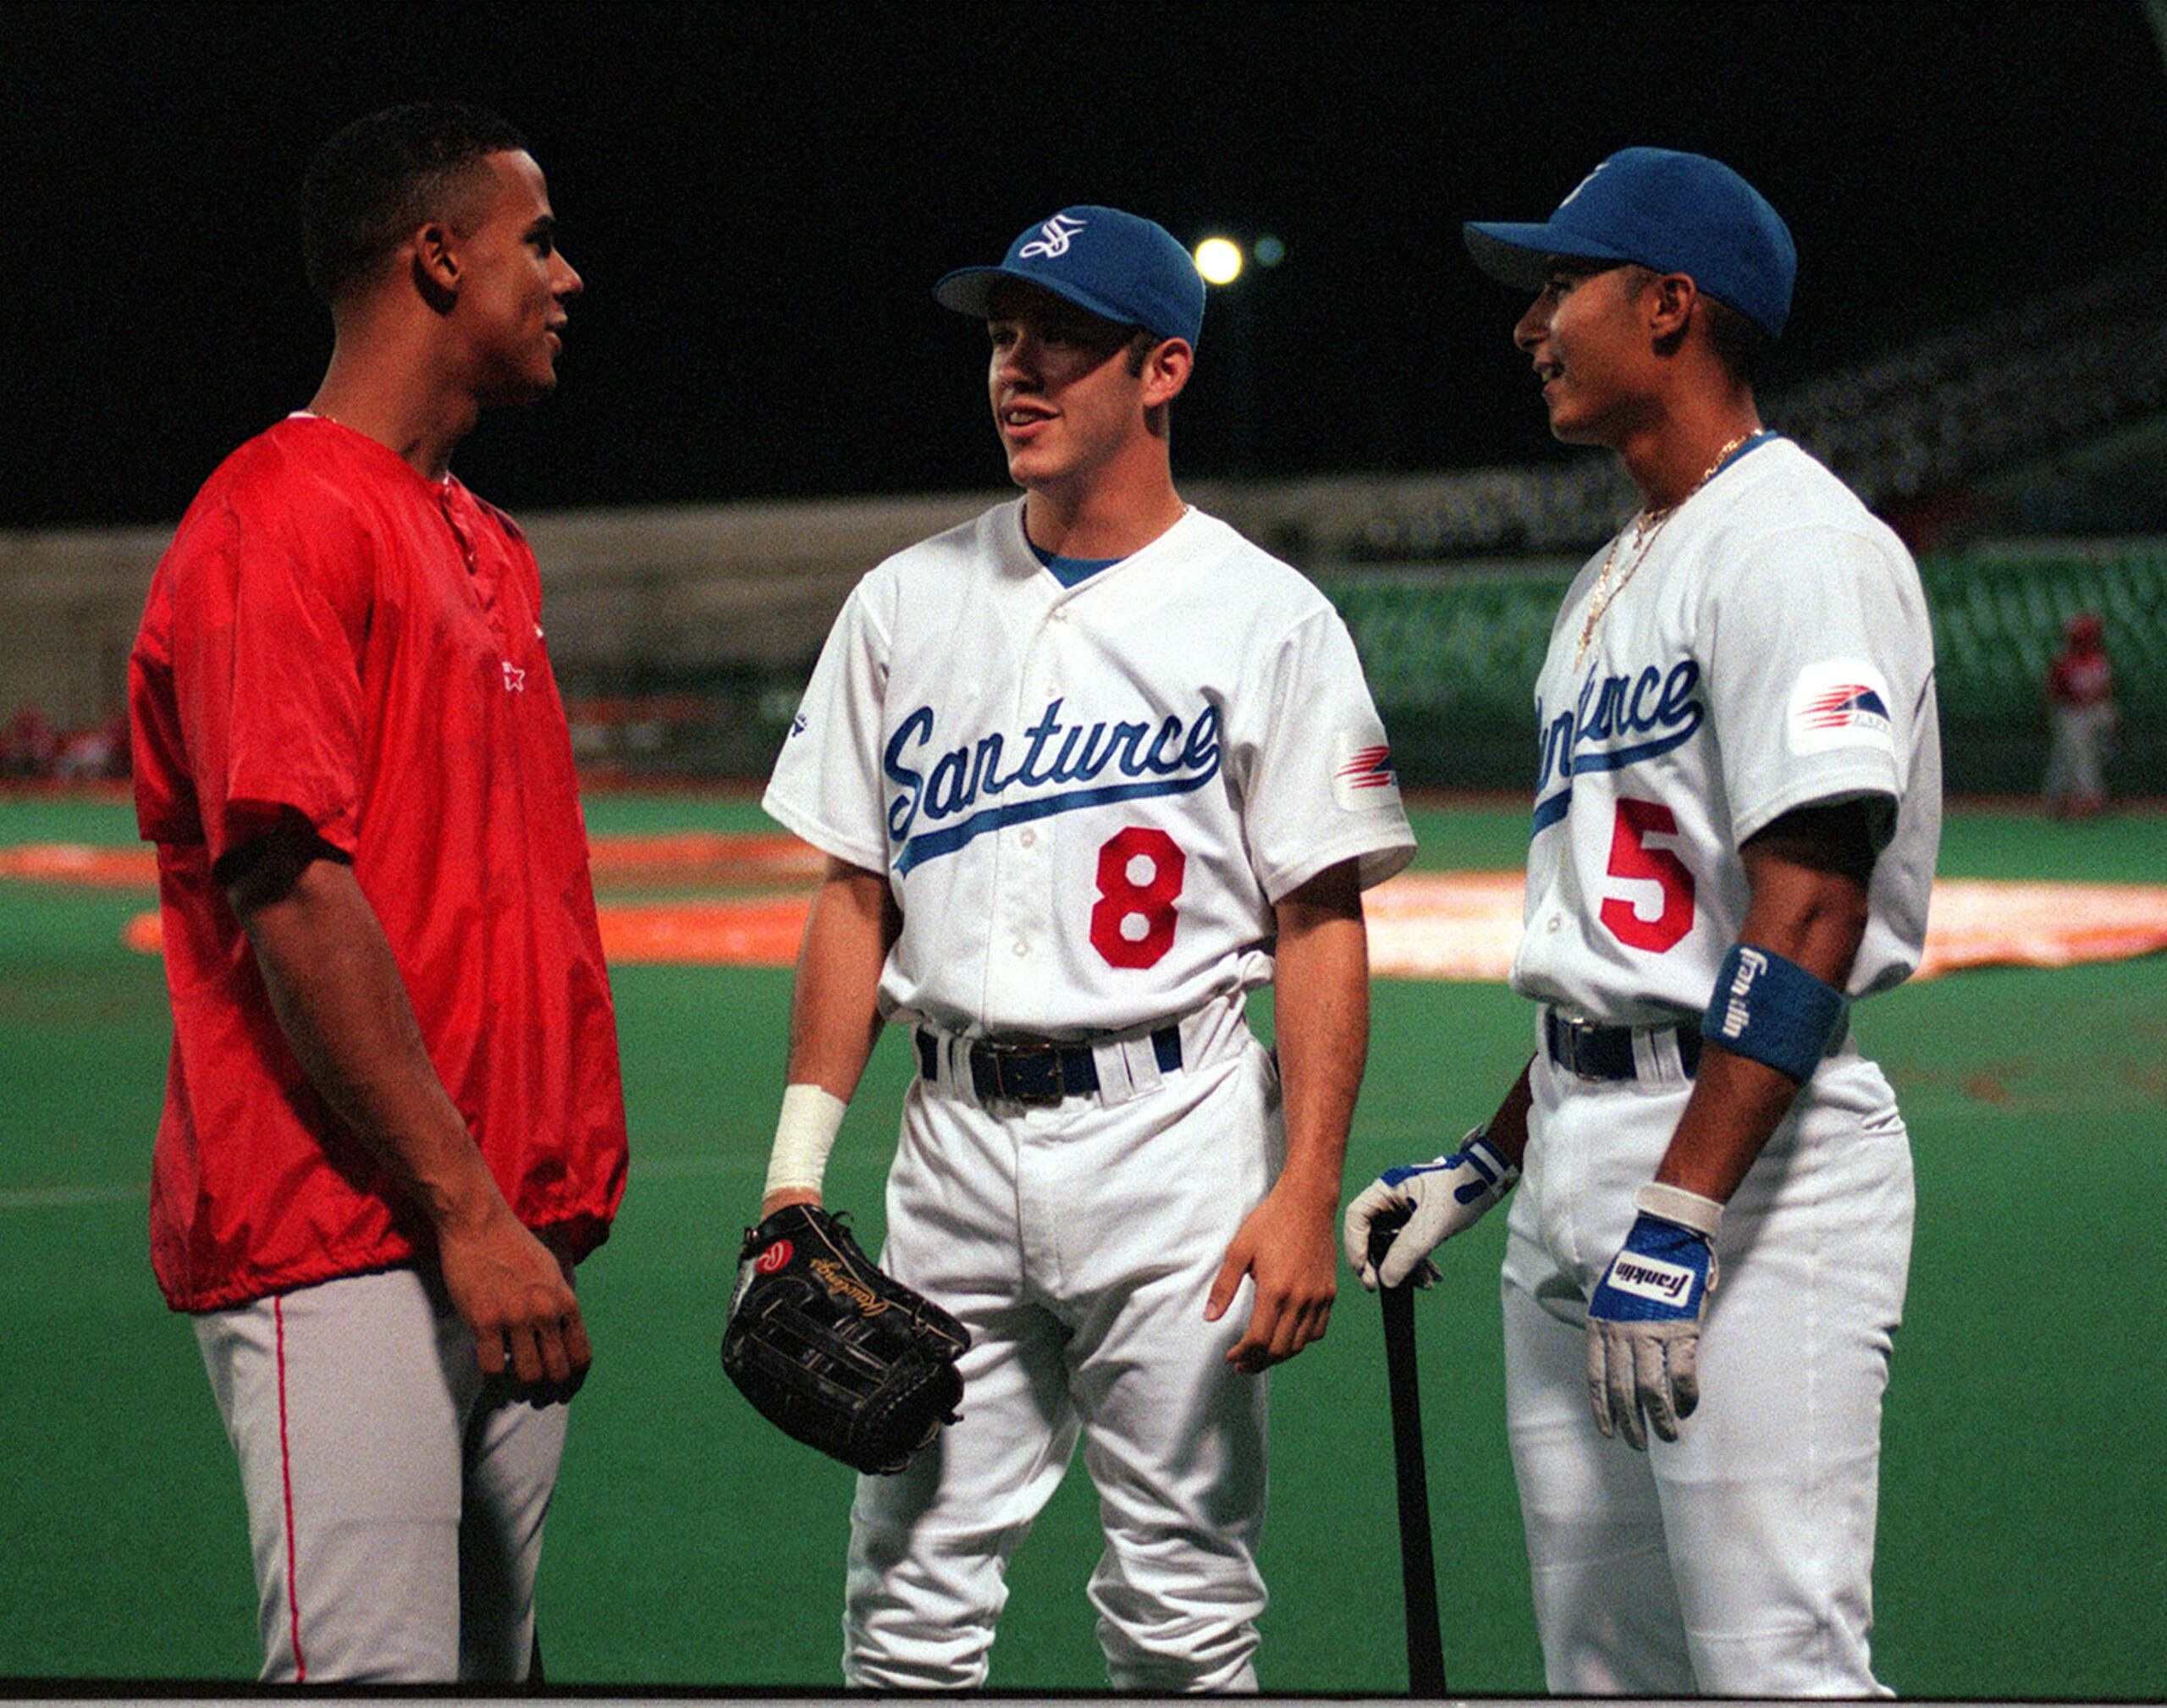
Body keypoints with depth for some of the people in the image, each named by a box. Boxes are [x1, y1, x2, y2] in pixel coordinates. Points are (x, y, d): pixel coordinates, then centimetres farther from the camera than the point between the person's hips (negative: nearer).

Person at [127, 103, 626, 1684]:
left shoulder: (491, 548, 19)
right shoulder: (281, 524, -11)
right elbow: (292, 890, -18)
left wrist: (552, 1194, 14)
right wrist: (466, 1211, -20)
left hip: (504, 1231, 9)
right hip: (343, 1249, -9)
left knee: (490, 1664, 12)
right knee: (375, 1673, -13)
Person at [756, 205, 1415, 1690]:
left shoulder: (1268, 618, 0)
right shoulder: (906, 604, 11)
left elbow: (1324, 925, -4)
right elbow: (855, 896, 13)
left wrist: (1308, 1194, -13)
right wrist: (799, 1165, 5)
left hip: (1175, 1133, -4)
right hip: (955, 1142, 4)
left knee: (1181, 1602, 0)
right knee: (910, 1596, 3)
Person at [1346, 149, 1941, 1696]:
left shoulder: (1795, 542, -11)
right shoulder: (1615, 579, 21)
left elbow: (1809, 914, -20)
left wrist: (1678, 1220, -26)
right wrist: (1491, 1158, 21)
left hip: (1757, 1152, -10)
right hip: (1579, 1171, 10)